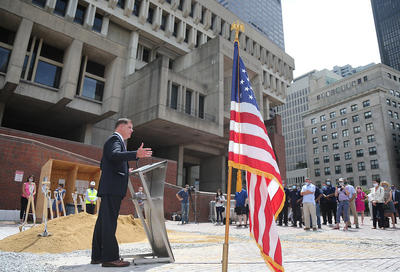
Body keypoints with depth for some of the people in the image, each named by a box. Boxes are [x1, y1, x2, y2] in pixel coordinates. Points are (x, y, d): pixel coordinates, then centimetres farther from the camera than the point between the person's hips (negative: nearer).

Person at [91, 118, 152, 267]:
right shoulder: (115, 139, -4)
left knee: (103, 221, 11)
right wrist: (136, 154, -38)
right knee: (109, 221, -10)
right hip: (112, 187, -10)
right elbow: (114, 155, -26)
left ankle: (97, 256, 18)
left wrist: (124, 171, 31)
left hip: (109, 187, 10)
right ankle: (110, 257, -8)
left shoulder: (117, 140, 26)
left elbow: (103, 165, 29)